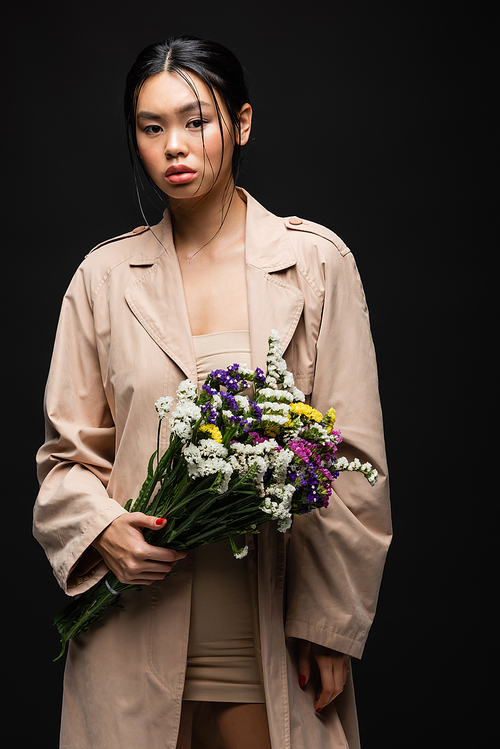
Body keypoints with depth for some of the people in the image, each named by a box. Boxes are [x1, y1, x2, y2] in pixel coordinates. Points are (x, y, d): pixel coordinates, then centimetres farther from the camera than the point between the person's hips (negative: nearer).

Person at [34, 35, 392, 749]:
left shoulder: (316, 262, -1)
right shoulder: (104, 276, 4)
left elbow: (352, 457, -2)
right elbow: (68, 453, 8)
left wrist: (333, 624, -5)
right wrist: (102, 528, -13)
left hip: (274, 634, -1)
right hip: (136, 631, 1)